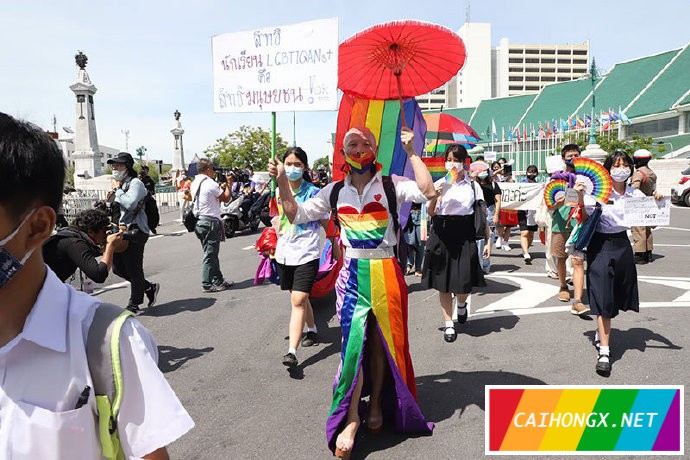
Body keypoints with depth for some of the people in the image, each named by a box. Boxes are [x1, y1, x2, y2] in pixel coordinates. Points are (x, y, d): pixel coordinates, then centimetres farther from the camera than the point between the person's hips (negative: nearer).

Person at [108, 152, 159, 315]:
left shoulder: (135, 183, -9)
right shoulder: (119, 184, 19)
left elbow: (130, 204, -26)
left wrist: (116, 189, -15)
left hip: (134, 231, -10)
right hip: (121, 231, 10)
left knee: (134, 269, -2)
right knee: (118, 268, 12)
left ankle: (134, 305, 11)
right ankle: (150, 288, 27)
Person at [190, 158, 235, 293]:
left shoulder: (194, 184, 13)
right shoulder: (210, 184, -15)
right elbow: (226, 198, -7)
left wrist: (221, 187, 18)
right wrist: (229, 185, 6)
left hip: (199, 221, 9)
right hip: (210, 221, -9)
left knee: (211, 253, 16)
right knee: (210, 254, -3)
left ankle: (218, 280, 25)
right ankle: (207, 284, 2)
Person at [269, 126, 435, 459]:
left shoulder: (391, 185, -2)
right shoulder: (335, 191, 7)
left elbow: (427, 192, -18)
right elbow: (296, 214, 9)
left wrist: (411, 153, -15)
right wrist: (282, 182, -2)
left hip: (385, 272, -1)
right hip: (351, 274, 1)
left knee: (381, 342, 11)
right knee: (353, 341, -5)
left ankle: (377, 405, 31)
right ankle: (350, 418, 7)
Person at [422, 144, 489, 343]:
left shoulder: (473, 186, 5)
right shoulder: (439, 184, 5)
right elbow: (430, 214, 4)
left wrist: (487, 240, 0)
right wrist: (434, 198, -15)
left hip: (465, 235, 0)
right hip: (442, 234, 1)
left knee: (464, 280, -3)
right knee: (443, 281, 5)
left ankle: (461, 304, 35)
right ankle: (449, 324, 20)